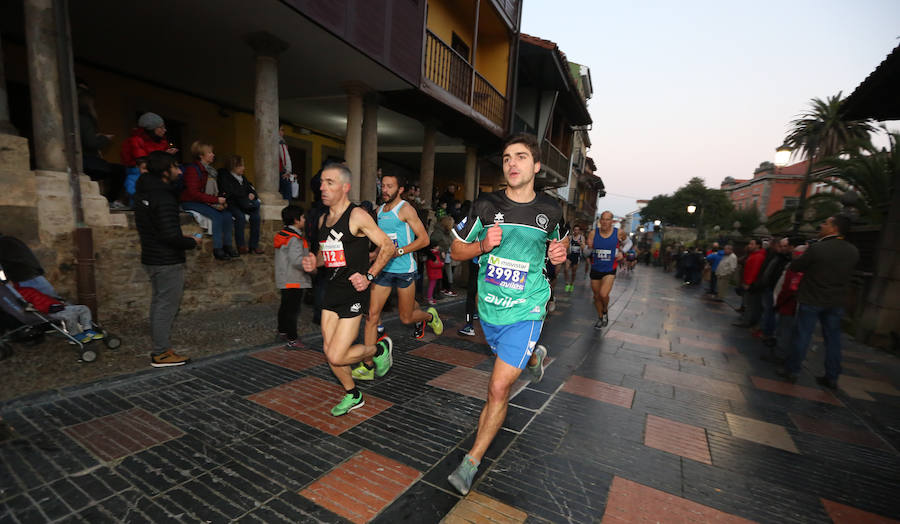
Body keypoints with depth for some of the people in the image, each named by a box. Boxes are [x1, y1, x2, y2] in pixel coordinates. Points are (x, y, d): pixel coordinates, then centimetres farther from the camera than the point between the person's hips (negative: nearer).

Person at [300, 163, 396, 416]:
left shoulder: (357, 216, -12)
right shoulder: (323, 219, 11)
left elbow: (388, 246, -11)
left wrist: (368, 276, -17)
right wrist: (314, 261, 2)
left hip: (353, 293, -7)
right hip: (331, 291, 8)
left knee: (337, 356, -9)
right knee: (330, 352, 11)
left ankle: (380, 349, 19)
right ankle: (353, 396, 34)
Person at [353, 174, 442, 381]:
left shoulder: (405, 209, -8)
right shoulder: (379, 210, 12)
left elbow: (424, 239, -12)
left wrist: (398, 252, -19)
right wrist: (377, 253, 7)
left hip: (404, 269, -5)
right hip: (383, 269, 5)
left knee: (406, 318, 7)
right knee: (372, 315, -2)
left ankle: (429, 316, 42)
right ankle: (367, 367, 5)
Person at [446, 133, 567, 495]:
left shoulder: (550, 210, -4)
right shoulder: (486, 205, -6)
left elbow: (558, 240, 18)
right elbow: (456, 250, 0)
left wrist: (560, 252, -6)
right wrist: (483, 244, -20)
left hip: (525, 311, -2)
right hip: (489, 308, 3)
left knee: (498, 388, -7)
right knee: (505, 367, 27)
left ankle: (471, 463, 12)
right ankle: (534, 356, 62)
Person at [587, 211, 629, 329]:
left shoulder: (619, 233, -7)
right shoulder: (593, 233, -6)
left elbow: (628, 242, 15)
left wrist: (621, 252, -2)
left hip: (610, 270, -2)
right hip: (595, 269, 2)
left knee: (603, 294, -20)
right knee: (596, 296, 13)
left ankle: (605, 311, 14)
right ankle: (600, 318, 37)